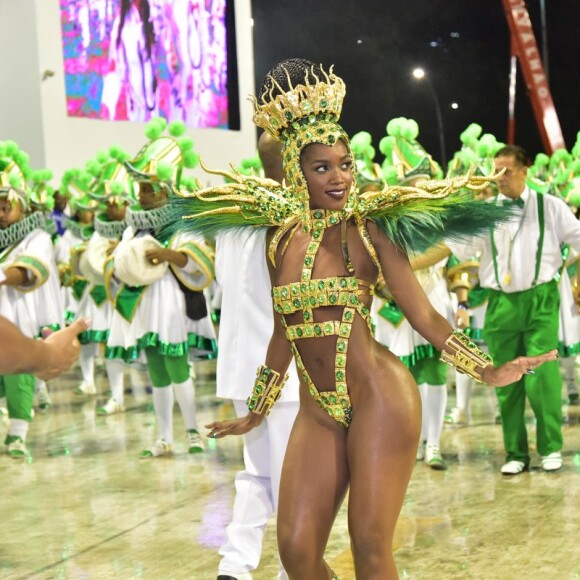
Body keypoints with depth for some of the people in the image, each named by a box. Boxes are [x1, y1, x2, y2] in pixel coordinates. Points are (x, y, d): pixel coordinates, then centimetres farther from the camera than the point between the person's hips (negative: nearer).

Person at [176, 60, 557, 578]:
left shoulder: (368, 228, -2)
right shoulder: (281, 236, 9)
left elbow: (423, 314, -2)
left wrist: (486, 371, -11)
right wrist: (256, 412, 24)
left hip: (379, 398, -4)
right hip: (316, 411, 4)